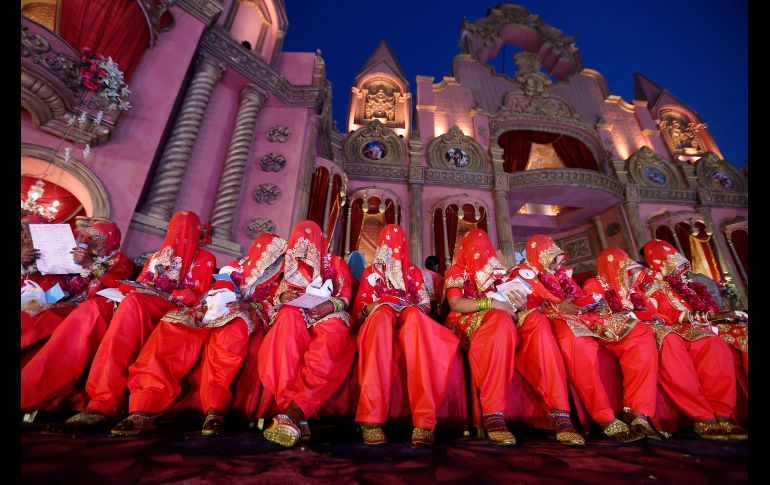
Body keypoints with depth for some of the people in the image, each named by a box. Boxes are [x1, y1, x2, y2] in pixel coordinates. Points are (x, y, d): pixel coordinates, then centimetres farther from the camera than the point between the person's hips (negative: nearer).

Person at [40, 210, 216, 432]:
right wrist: (133, 288, -5)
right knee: (93, 309, -22)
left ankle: (104, 405, -46)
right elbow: (140, 285, 18)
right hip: (142, 304, 5)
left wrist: (160, 294, -13)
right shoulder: (157, 257, 28)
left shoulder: (205, 259, 13)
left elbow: (195, 295, 0)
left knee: (133, 304, -36)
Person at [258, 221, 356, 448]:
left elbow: (346, 296, 8)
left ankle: (292, 411, -47)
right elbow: (278, 294, 16)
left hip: (329, 316, -1)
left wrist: (332, 305, -15)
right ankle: (297, 416, -47)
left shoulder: (337, 263, 20)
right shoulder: (292, 262, 25)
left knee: (334, 329, -39)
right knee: (289, 317, -37)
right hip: (298, 314, 1)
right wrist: (283, 297, -9)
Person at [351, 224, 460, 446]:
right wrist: (368, 309, -9)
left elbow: (425, 303, 12)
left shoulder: (414, 271, 25)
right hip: (378, 324, 0)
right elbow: (357, 310, 15)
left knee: (414, 315, -36)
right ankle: (372, 417, -47)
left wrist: (411, 309, -11)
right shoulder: (370, 272, 23)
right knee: (383, 313, -37)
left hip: (410, 325, 1)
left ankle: (424, 420, -46)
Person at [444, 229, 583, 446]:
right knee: (500, 320, -37)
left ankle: (560, 413, -34)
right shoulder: (456, 271, 13)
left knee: (536, 321, -26)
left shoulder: (498, 271, 26)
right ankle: (493, 415, -41)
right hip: (469, 324, -4)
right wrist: (491, 303, -19)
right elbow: (455, 304, -5)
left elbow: (507, 302, 19)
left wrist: (521, 304, -5)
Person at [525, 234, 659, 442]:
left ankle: (637, 413, -20)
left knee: (642, 334, -12)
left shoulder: (564, 274, 31)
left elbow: (582, 298, 24)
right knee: (579, 342, -42)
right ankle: (606, 420, -29)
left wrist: (591, 302, 0)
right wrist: (558, 307, -14)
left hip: (584, 318, 7)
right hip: (556, 321, -7)